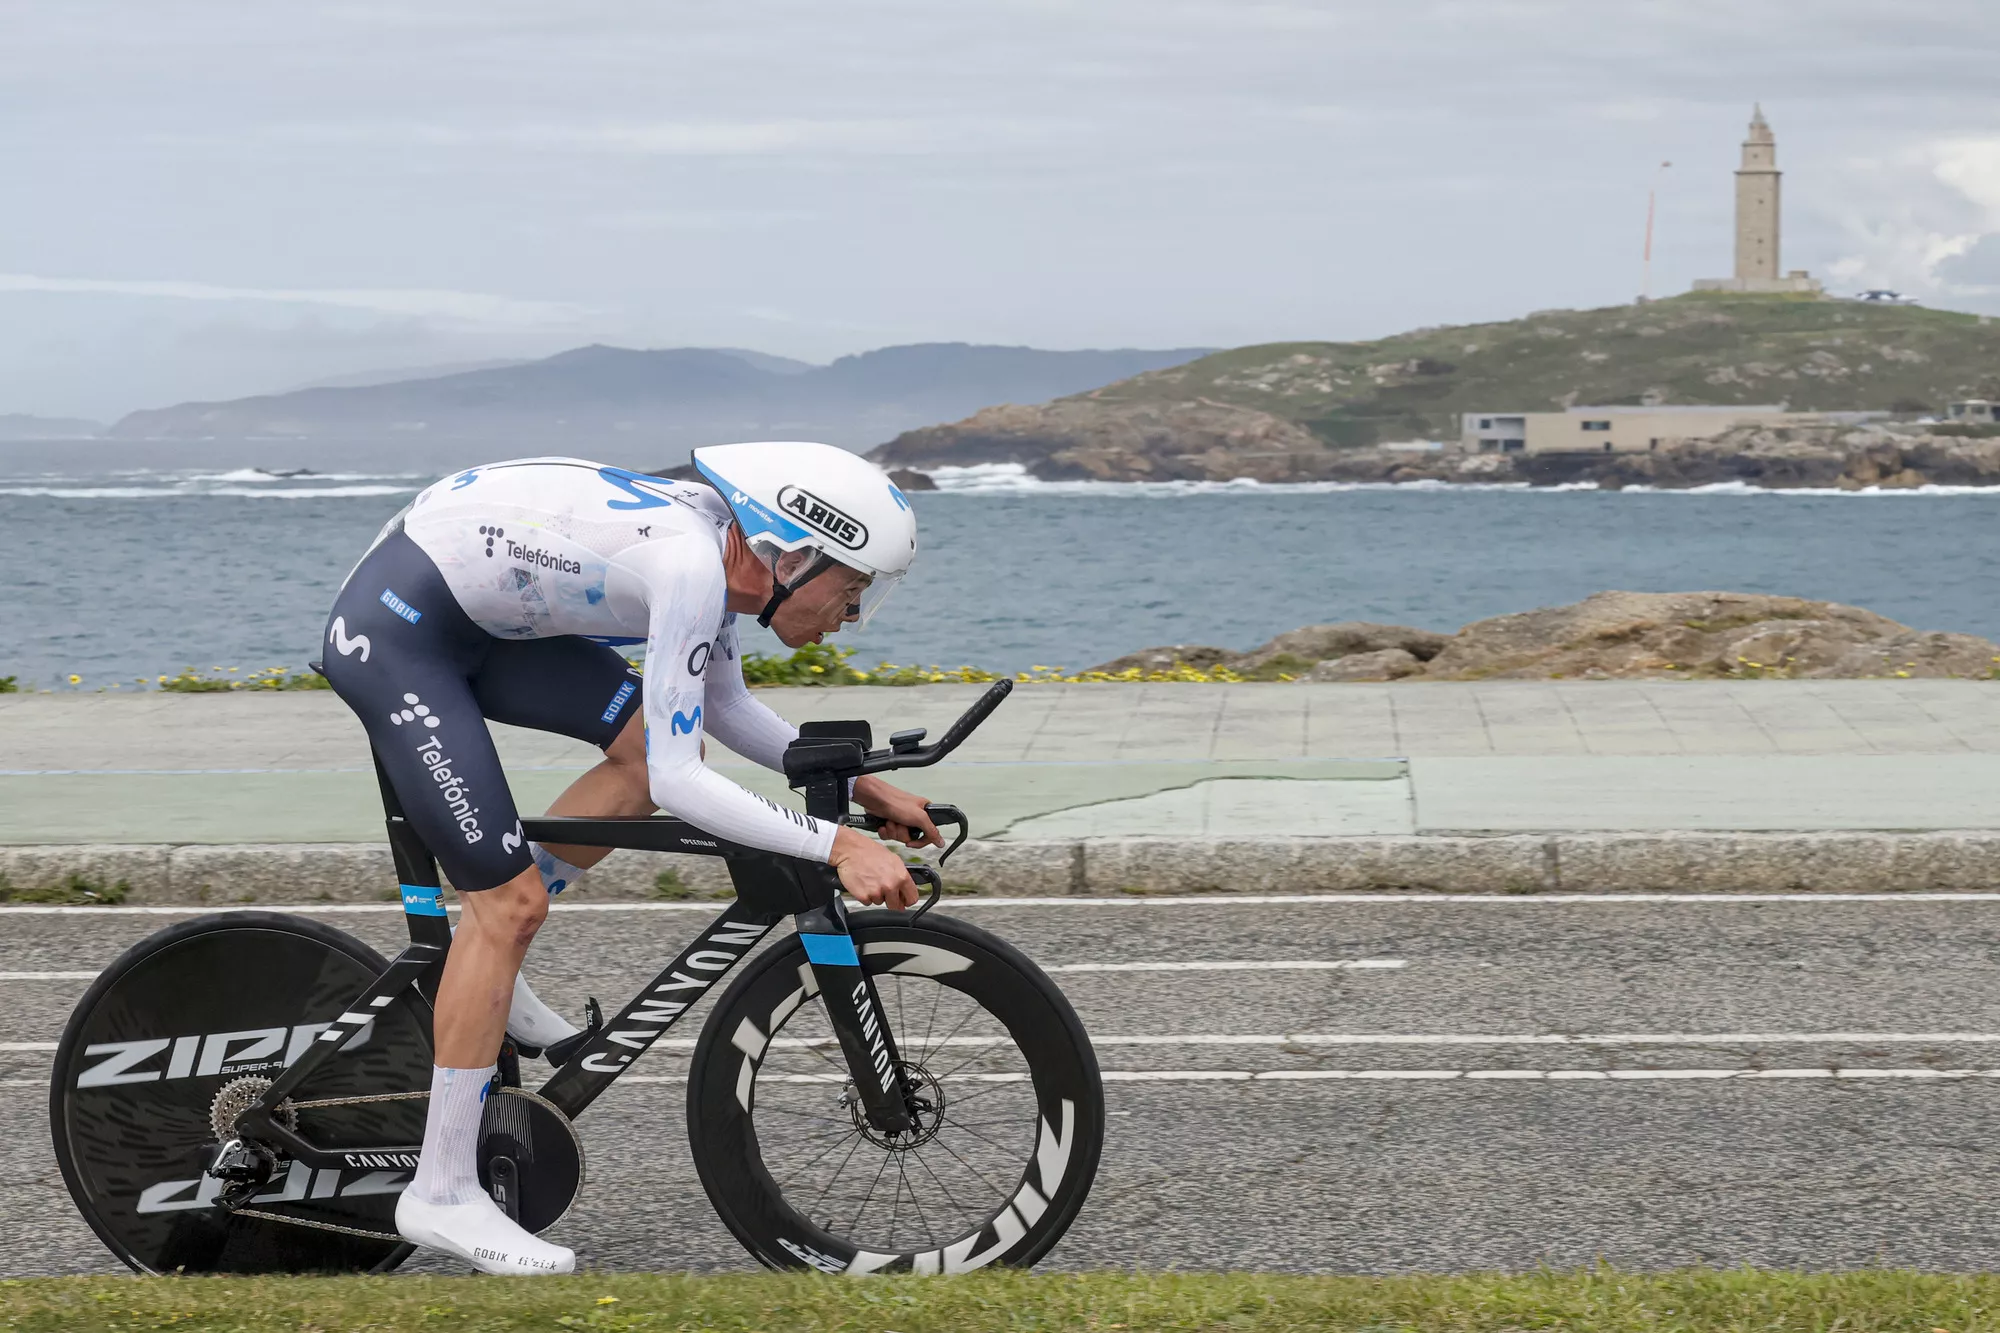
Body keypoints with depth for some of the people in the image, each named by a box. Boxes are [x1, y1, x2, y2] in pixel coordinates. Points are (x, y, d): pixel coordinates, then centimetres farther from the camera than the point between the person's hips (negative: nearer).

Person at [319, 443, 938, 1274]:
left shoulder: (724, 546, 2)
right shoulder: (690, 562, -25)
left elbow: (724, 708, 18)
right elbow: (679, 785, -27)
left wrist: (857, 784, 10)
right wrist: (835, 845, -27)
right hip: (391, 633, -9)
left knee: (652, 745, 3)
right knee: (512, 901, -10)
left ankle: (475, 962, 13)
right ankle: (442, 1195, -2)